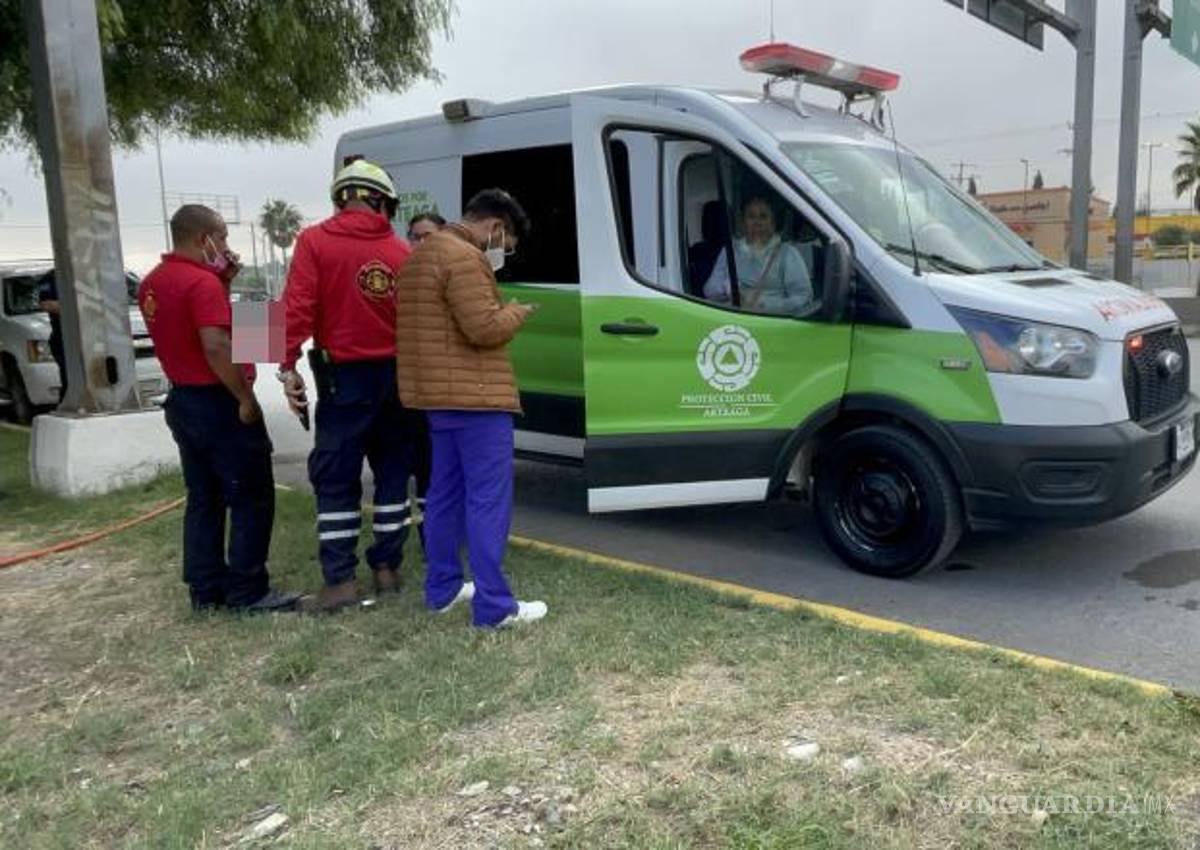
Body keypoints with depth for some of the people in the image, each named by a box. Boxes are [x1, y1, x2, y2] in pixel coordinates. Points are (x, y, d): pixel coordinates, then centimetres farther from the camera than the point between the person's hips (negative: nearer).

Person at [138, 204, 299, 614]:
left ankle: (206, 588, 19)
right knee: (251, 500, -1)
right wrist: (246, 398, -19)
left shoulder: (152, 283, 10)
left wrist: (221, 282, 8)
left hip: (182, 400, 9)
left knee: (203, 500, 14)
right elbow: (216, 346, -27)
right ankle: (247, 591, 3)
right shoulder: (201, 281, -19)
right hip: (218, 402, -9)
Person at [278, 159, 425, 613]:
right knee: (393, 472, 13)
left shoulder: (314, 241, -5)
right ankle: (386, 567, 20)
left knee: (335, 478, 4)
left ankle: (340, 580, 3)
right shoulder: (401, 252, 2)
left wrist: (288, 366, -10)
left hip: (345, 376, -3)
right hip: (398, 374, 3)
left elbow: (297, 307, -13)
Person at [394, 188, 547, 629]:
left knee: (446, 493, 16)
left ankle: (442, 588, 25)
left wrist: (504, 311, 13)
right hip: (473, 395, -10)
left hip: (440, 394, 10)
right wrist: (517, 312, -2)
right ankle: (493, 605, -4)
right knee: (489, 499, -6)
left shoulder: (425, 254, 19)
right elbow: (484, 328, -21)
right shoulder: (464, 258, -15)